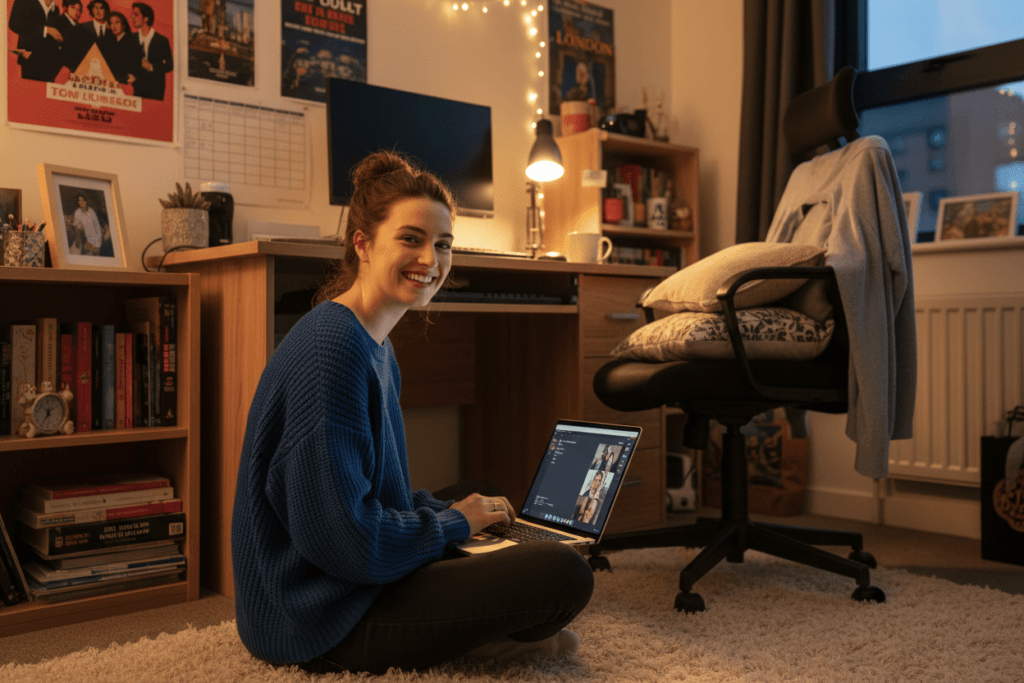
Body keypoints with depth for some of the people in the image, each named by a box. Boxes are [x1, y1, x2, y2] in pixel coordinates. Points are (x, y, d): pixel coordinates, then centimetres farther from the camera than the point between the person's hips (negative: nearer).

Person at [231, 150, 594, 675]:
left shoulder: (376, 348, 11)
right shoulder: (332, 346, -21)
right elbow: (340, 535, -25)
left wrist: (449, 509, 5)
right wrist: (453, 521, -10)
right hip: (318, 622, -10)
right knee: (564, 573, -18)